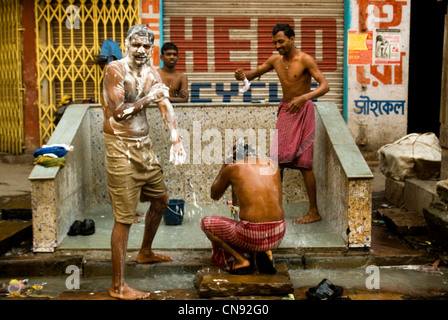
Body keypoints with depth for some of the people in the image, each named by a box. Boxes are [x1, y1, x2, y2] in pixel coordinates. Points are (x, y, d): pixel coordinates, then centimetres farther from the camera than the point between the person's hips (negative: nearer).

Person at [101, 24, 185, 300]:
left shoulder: (152, 73, 9)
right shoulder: (115, 70, -12)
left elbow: (165, 106, -1)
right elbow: (118, 112, -21)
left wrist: (176, 137, -18)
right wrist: (149, 98, -11)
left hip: (144, 146, 8)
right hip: (121, 149, -8)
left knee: (161, 200, 22)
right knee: (124, 218, -7)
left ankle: (146, 252, 45)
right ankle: (118, 286, 2)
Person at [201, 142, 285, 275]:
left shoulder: (232, 168, 2)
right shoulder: (272, 164, 12)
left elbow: (214, 195, 21)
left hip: (252, 236, -5)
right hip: (278, 236, 5)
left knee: (206, 222, 19)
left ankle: (240, 260, 6)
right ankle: (266, 253, 10)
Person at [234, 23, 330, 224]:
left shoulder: (305, 60, -15)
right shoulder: (275, 60, 4)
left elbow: (324, 86, -22)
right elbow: (255, 74, 15)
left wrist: (304, 97, -40)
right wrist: (243, 76, -9)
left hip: (302, 111, -6)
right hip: (284, 110, 7)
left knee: (303, 163, -6)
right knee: (277, 159, 8)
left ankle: (314, 212, 3)